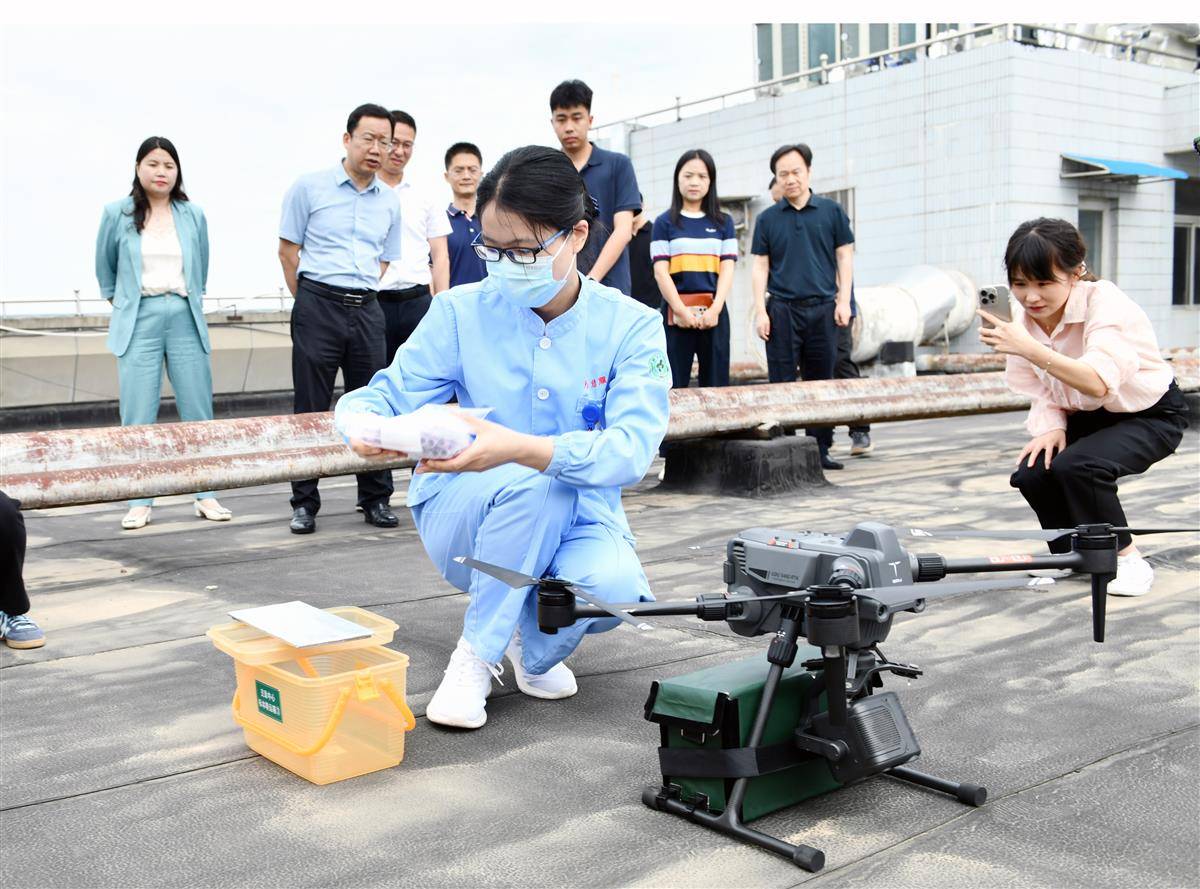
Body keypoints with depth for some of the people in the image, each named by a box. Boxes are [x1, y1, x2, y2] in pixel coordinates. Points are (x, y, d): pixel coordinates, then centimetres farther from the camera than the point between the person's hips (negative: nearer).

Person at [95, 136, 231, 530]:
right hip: (139, 321, -1)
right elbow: (105, 266, 17)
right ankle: (139, 502, 5)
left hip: (186, 320, 2)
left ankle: (206, 496, 9)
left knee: (198, 412, 1)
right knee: (138, 417, -2)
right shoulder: (117, 214, 4)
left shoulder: (193, 215, 7)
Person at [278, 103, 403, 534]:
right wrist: (309, 301, 3)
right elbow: (288, 250, 3)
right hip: (317, 306, -3)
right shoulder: (309, 187, 0)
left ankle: (376, 499, 17)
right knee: (311, 409, 1)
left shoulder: (389, 201, 11)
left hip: (366, 309, 4)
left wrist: (360, 295, 8)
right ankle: (304, 502, 10)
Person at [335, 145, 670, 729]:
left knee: (612, 588, -34)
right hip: (464, 517, 0)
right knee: (533, 484, -34)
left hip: (577, 518, 0)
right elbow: (386, 393, -7)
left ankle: (533, 647, 4)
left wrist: (521, 448, -43)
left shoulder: (631, 326, -10)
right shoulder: (462, 312, -5)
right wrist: (364, 425, -34)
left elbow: (631, 447, -24)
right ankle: (475, 655, -13)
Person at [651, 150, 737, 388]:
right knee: (674, 383, -2)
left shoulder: (723, 222, 11)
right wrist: (681, 311, -12)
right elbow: (661, 272, 0)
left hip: (714, 312, 2)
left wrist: (715, 310, -9)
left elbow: (727, 270, 5)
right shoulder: (664, 223, 7)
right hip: (676, 312, -2)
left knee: (717, 382, 2)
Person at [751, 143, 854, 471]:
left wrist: (843, 301, 0)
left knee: (820, 381, 5)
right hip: (782, 309, 0)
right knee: (782, 382, 0)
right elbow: (760, 266, 8)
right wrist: (760, 310, -1)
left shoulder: (831, 211, 8)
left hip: (823, 309, 0)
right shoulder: (768, 219, 9)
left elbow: (844, 257, 9)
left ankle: (820, 450, 11)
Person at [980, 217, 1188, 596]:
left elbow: (1099, 383, -45)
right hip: (1087, 417, 6)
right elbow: (1042, 391, 0)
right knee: (1032, 473, -20)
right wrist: (1051, 427, -20)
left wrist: (1031, 350, -55)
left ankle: (1127, 560, -9)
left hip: (1151, 415, -6)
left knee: (1077, 465, -32)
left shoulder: (1104, 302, -28)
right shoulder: (1023, 317, -9)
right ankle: (1072, 553, 8)